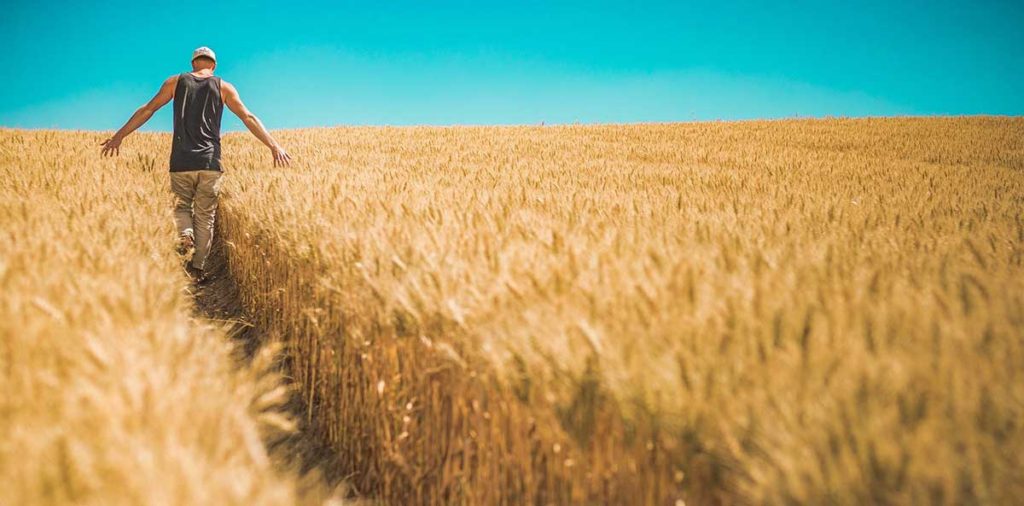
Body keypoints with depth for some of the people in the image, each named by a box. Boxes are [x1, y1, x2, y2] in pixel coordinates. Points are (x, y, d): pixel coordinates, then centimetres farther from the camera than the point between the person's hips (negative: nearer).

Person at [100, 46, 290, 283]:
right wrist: (274, 145, 0)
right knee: (205, 215, 7)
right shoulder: (223, 87, 8)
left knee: (182, 204, 15)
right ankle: (198, 266, 5)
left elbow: (147, 110, 8)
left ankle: (185, 234, -16)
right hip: (210, 162, 0)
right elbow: (248, 118, 2)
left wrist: (120, 135, 12)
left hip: (181, 161, 0)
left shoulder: (176, 82, 10)